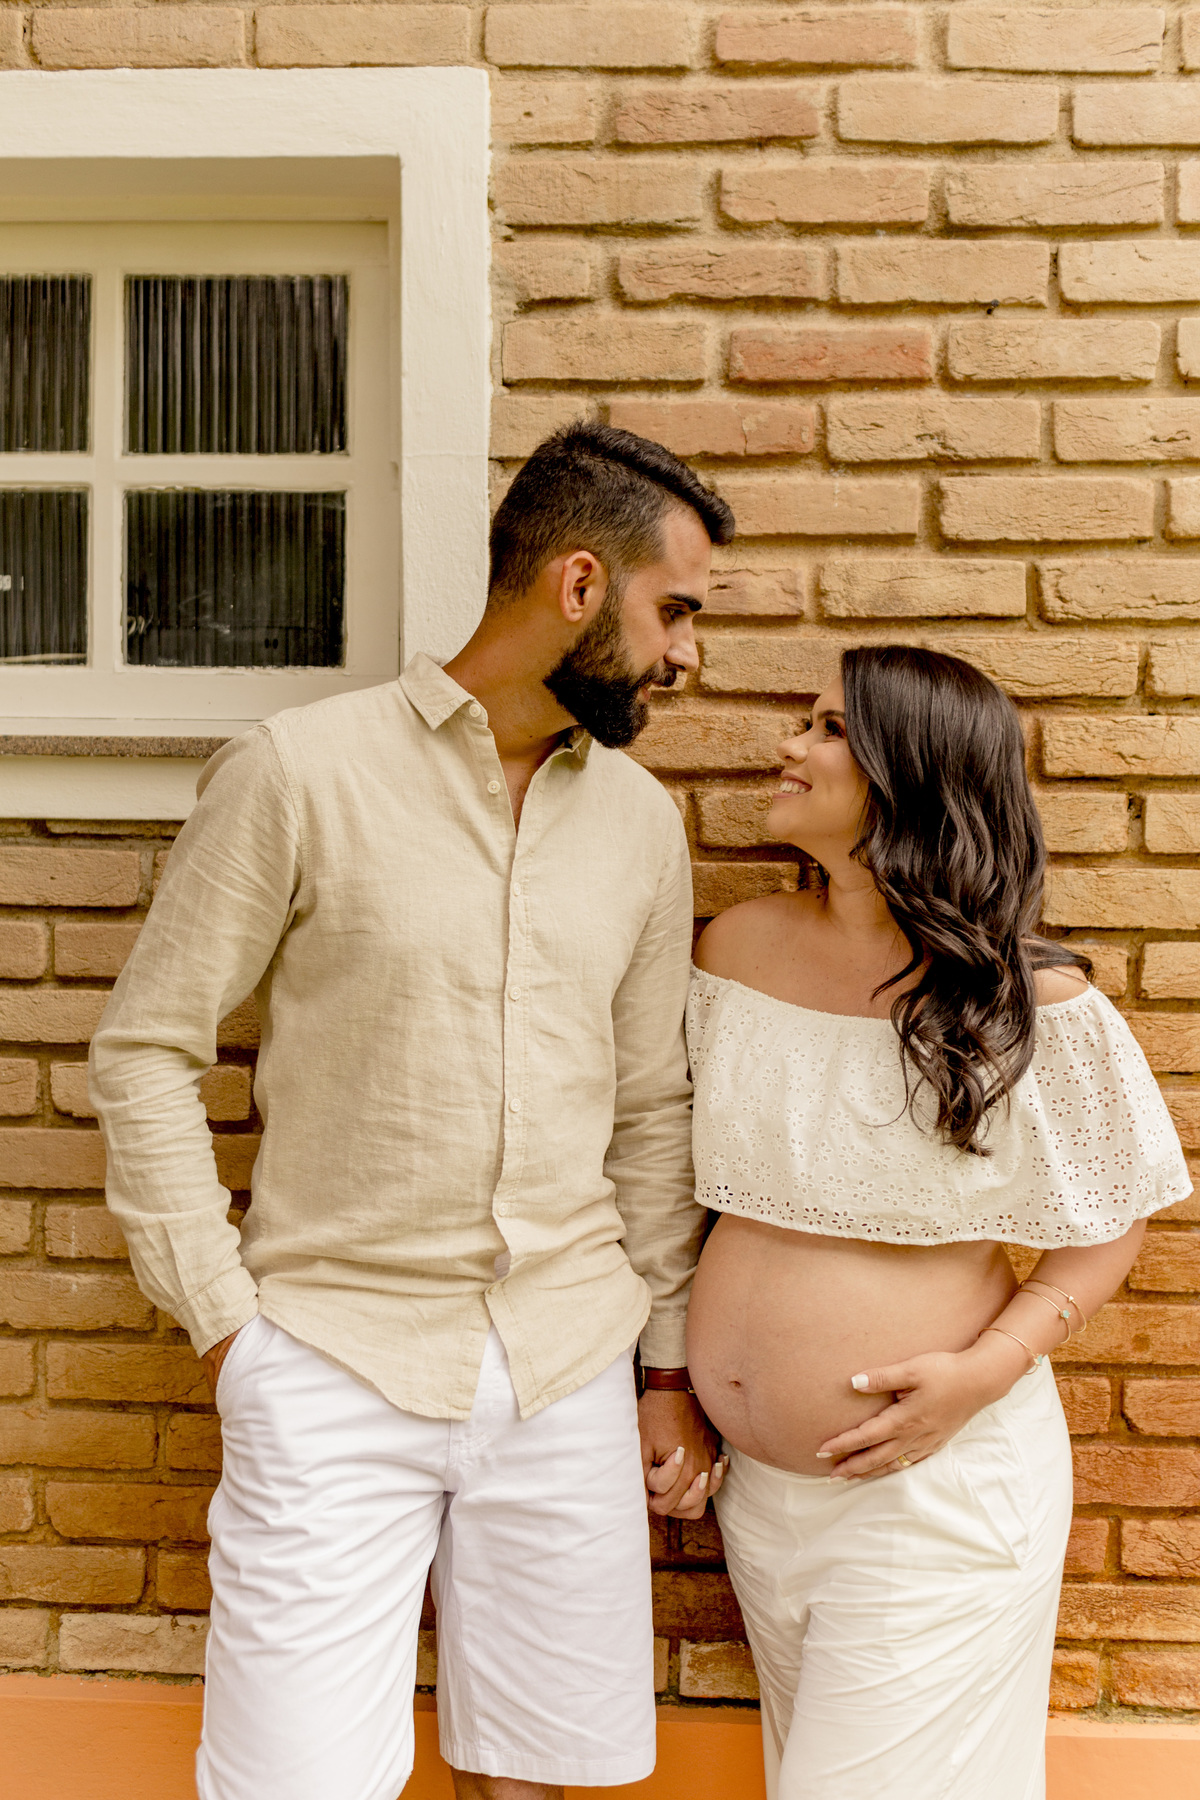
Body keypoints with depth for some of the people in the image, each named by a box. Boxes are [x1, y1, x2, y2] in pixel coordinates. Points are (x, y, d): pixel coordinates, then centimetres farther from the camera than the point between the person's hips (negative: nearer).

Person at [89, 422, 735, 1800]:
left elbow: (650, 1106, 11)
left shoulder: (640, 818, 6)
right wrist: (224, 1315, -7)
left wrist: (672, 1363, 10)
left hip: (569, 1371, 4)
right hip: (336, 1363, -4)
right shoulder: (297, 771, -8)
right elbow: (145, 1050, -4)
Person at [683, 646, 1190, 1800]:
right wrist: (667, 1379, 7)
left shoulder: (1027, 1000, -15)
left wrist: (987, 1369, -19)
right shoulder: (736, 948, -2)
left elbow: (1106, 1229, -5)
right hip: (758, 1481, 5)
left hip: (934, 1480, -5)